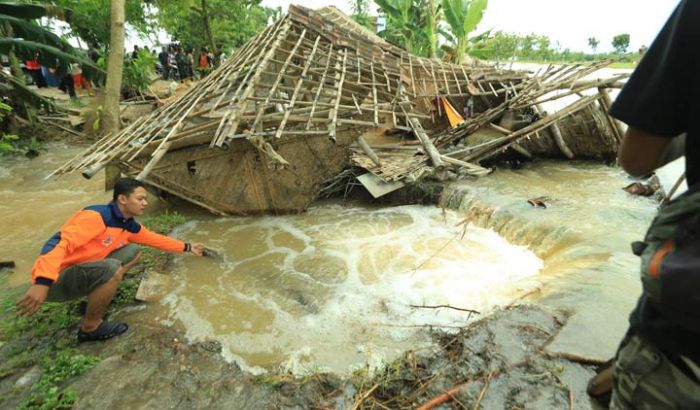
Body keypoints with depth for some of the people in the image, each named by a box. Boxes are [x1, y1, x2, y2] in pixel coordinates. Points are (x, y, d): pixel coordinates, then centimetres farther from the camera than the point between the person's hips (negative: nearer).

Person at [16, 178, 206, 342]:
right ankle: (90, 328, -8)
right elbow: (63, 244, -35)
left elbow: (156, 239, 18)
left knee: (133, 251, 4)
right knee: (112, 269, -32)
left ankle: (95, 296, 9)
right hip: (55, 280, -8)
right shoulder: (97, 216, -24)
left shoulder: (129, 226, 3)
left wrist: (187, 247, 22)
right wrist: (43, 282, -47)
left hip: (83, 269, 8)